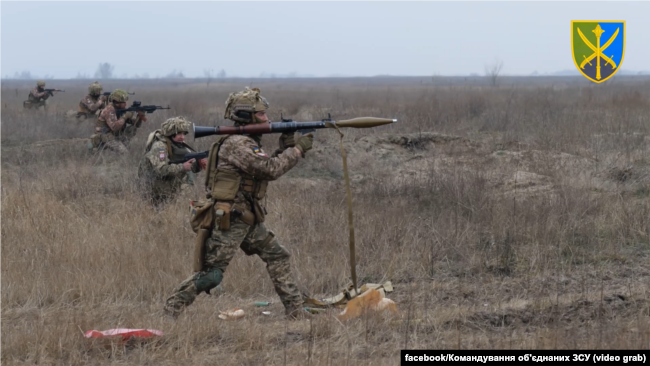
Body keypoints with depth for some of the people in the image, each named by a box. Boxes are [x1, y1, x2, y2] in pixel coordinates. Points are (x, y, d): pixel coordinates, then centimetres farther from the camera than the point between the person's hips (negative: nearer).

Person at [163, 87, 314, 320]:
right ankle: (171, 309, 4)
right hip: (229, 221, -10)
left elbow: (269, 168, 18)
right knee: (211, 275, -7)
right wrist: (298, 150, -12)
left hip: (249, 220, 10)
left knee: (277, 257, 9)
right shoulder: (236, 144, -18)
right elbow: (271, 170, -22)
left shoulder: (248, 142, 13)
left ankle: (295, 311, 13)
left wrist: (285, 148, 6)